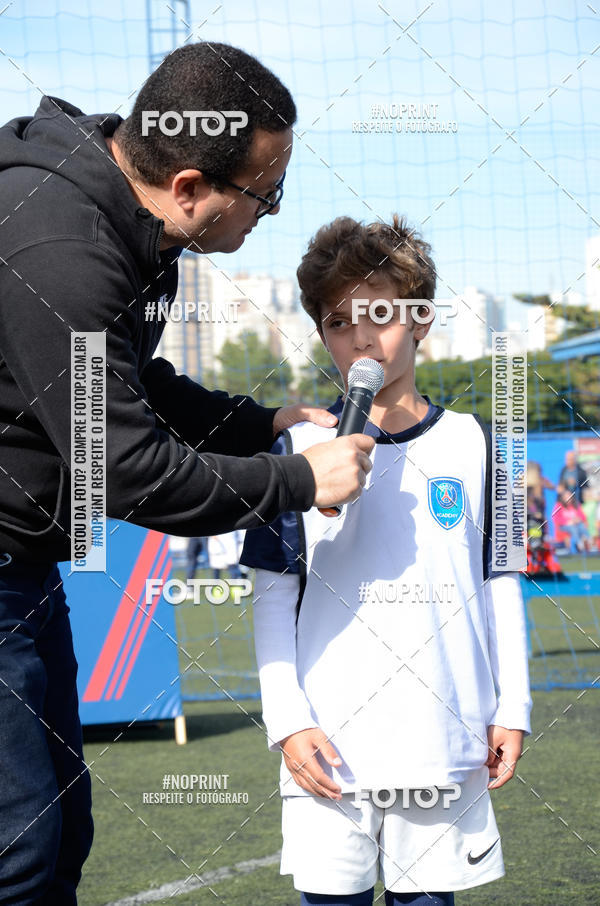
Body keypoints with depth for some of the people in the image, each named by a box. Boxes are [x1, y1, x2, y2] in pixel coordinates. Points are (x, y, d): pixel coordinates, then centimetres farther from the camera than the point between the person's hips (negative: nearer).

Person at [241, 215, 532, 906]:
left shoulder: (469, 444, 7)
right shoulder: (299, 448, 4)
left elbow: (498, 586, 11)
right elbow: (273, 596, 3)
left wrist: (511, 708, 7)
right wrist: (287, 721, -5)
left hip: (447, 740, 1)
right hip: (330, 744, -1)